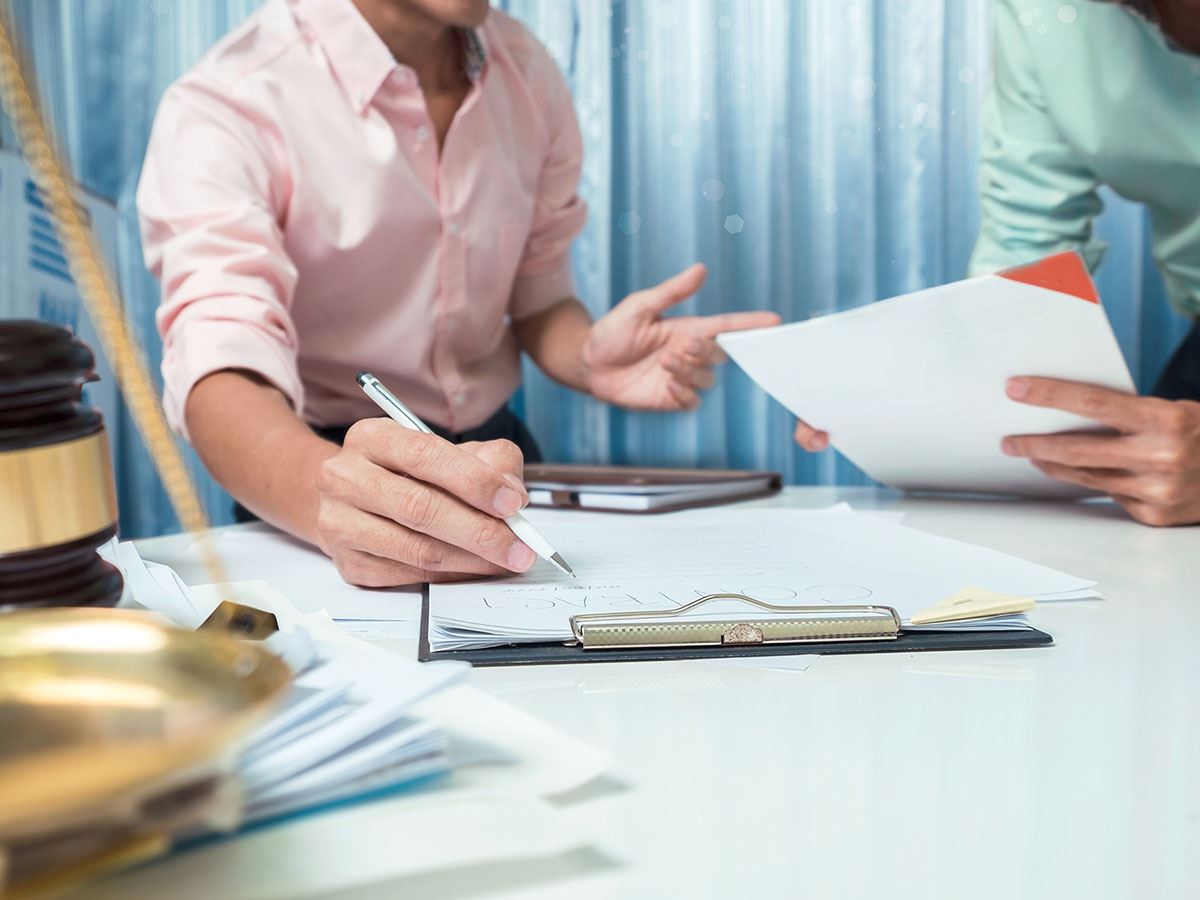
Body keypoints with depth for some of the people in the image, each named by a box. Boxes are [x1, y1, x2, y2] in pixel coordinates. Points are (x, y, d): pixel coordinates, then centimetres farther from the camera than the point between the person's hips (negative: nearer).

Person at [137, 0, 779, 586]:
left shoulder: (528, 75, 1)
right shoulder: (220, 110, -17)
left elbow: (539, 301, 9)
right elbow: (219, 372, -31)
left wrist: (591, 359, -15)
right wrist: (329, 489, -52)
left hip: (494, 447, 5)